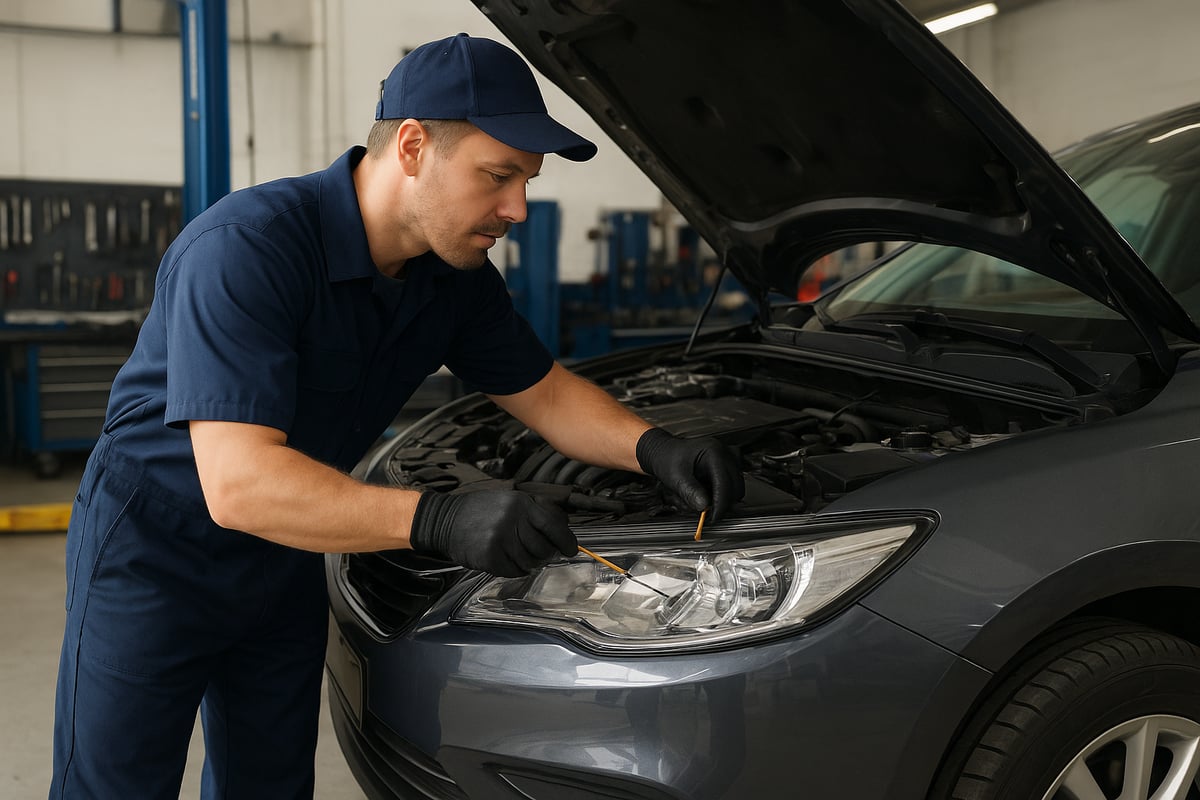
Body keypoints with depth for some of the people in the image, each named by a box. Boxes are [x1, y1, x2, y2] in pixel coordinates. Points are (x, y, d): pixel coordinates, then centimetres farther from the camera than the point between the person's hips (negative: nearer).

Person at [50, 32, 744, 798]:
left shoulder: (456, 275, -8)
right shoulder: (244, 248, -32)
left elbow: (545, 392, 4)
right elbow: (237, 484, -39)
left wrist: (655, 448, -15)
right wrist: (439, 521, -47)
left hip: (283, 559, 7)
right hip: (154, 556, -6)